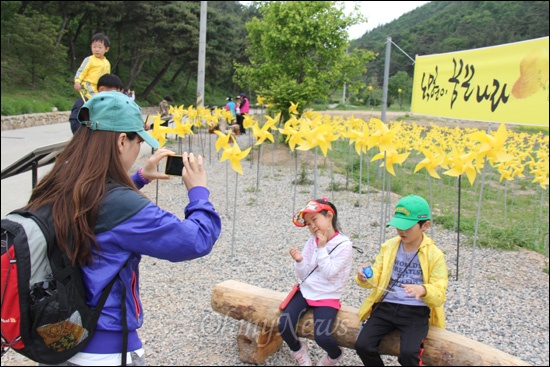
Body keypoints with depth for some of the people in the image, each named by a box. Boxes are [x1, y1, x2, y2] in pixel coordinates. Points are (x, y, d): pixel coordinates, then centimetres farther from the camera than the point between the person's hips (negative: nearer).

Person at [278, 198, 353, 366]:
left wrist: (322, 248, -19)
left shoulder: (344, 245, -12)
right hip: (305, 291, 4)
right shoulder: (312, 241, 2)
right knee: (283, 327, -16)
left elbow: (329, 273, -17)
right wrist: (299, 261, -17)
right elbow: (303, 275, 4)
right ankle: (299, 350, 18)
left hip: (327, 297, -4)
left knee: (322, 337, -22)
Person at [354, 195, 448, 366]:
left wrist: (423, 290, -30)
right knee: (363, 345, -15)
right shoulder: (389, 246, 6)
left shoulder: (434, 255, -4)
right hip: (386, 307, 3)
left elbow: (439, 294, -7)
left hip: (415, 312, -3)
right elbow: (377, 278, 9)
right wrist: (365, 278, -15)